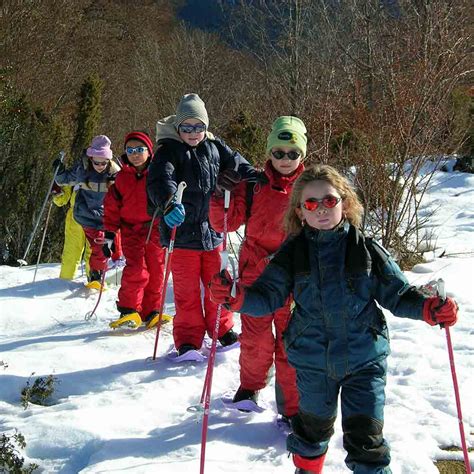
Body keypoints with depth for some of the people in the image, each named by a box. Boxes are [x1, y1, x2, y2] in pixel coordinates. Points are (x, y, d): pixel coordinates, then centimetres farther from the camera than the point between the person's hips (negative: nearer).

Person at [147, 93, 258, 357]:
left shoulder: (214, 147, 6)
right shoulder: (169, 150, -9)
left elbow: (237, 165, 13)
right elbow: (159, 180, -25)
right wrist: (169, 203, -45)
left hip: (212, 229, 4)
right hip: (183, 232, -4)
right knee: (187, 290, 3)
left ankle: (222, 330, 31)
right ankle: (188, 340, 15)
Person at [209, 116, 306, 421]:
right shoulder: (254, 184, 1)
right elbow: (226, 223, 1)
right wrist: (218, 197, -16)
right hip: (255, 272, 1)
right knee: (255, 339, 12)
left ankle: (293, 407, 13)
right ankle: (251, 385, 38)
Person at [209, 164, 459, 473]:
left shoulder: (366, 249, -5)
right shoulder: (292, 253, -3)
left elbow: (397, 293, 0)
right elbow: (267, 297, -5)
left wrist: (430, 308, -17)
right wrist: (236, 297, -25)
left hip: (364, 358, -1)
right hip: (313, 360, 2)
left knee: (365, 436, -2)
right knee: (313, 426, 21)